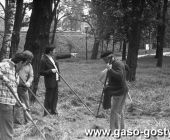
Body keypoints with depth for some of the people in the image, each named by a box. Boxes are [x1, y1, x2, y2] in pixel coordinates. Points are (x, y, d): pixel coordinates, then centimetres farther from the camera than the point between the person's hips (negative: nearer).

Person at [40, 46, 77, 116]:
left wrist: (70, 55, 28)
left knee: (55, 97, 14)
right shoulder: (43, 60, -18)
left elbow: (59, 56, 24)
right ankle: (46, 113, 6)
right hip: (49, 82, -9)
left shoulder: (52, 57, 6)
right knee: (48, 98, -2)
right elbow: (41, 72, -18)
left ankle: (53, 111, 25)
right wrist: (51, 71, -25)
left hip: (55, 80, 9)